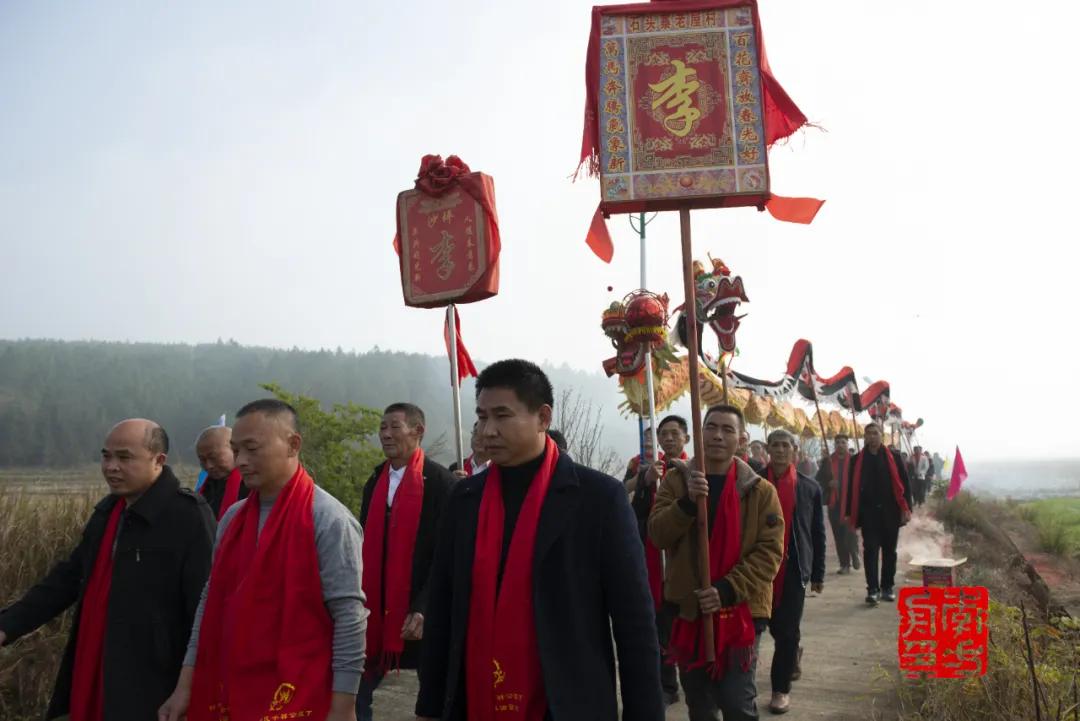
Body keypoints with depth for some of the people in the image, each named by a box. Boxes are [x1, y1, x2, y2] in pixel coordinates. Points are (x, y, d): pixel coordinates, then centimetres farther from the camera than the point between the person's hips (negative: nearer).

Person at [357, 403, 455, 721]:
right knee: (354, 693, 8)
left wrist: (424, 608, -20)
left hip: (420, 612, -6)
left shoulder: (440, 481, -9)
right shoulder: (374, 482, 11)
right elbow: (365, 547, 13)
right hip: (375, 611, 6)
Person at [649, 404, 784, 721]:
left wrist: (727, 590, -19)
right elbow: (657, 534, -9)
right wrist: (688, 501, -26)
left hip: (740, 610, -2)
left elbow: (769, 550, -8)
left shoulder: (760, 490, -2)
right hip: (688, 608, 3)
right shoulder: (676, 479, 2)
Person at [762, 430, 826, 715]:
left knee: (788, 630, 0)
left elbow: (818, 533, 4)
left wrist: (818, 574, 4)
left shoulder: (809, 487, 0)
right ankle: (793, 654, 43)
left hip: (794, 568, -1)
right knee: (775, 625, 13)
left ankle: (781, 688, 13)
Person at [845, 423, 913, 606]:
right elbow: (852, 487, 6)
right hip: (868, 513, 0)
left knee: (889, 551, 9)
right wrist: (850, 513, 2)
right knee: (870, 550, -4)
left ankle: (887, 587, 20)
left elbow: (904, 483, 2)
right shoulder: (856, 460, 5)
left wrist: (906, 508, -7)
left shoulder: (894, 457, 4)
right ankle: (873, 589, -3)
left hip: (890, 512, 1)